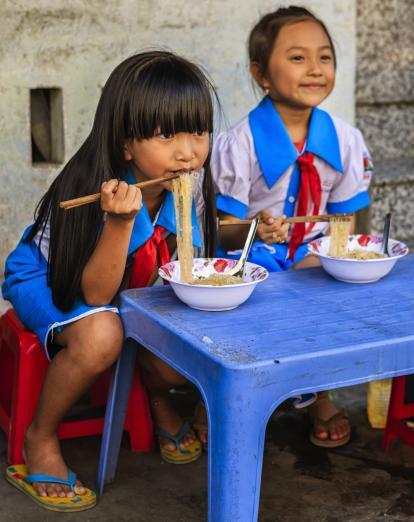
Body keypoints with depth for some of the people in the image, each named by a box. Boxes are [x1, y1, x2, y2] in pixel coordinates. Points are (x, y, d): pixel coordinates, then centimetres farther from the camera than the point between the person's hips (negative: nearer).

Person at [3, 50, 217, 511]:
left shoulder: (190, 182, -16)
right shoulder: (95, 189, -33)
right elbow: (96, 294, -33)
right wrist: (121, 221, -46)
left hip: (133, 288, 5)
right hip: (47, 280, -5)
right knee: (100, 334, -35)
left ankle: (158, 400, 24)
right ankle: (40, 440, -9)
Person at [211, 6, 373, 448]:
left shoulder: (345, 140, -2)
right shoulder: (239, 145, -14)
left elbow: (344, 222, 6)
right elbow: (223, 231, -11)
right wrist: (254, 229, -34)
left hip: (313, 254, 4)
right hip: (255, 259, -3)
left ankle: (316, 393, 6)